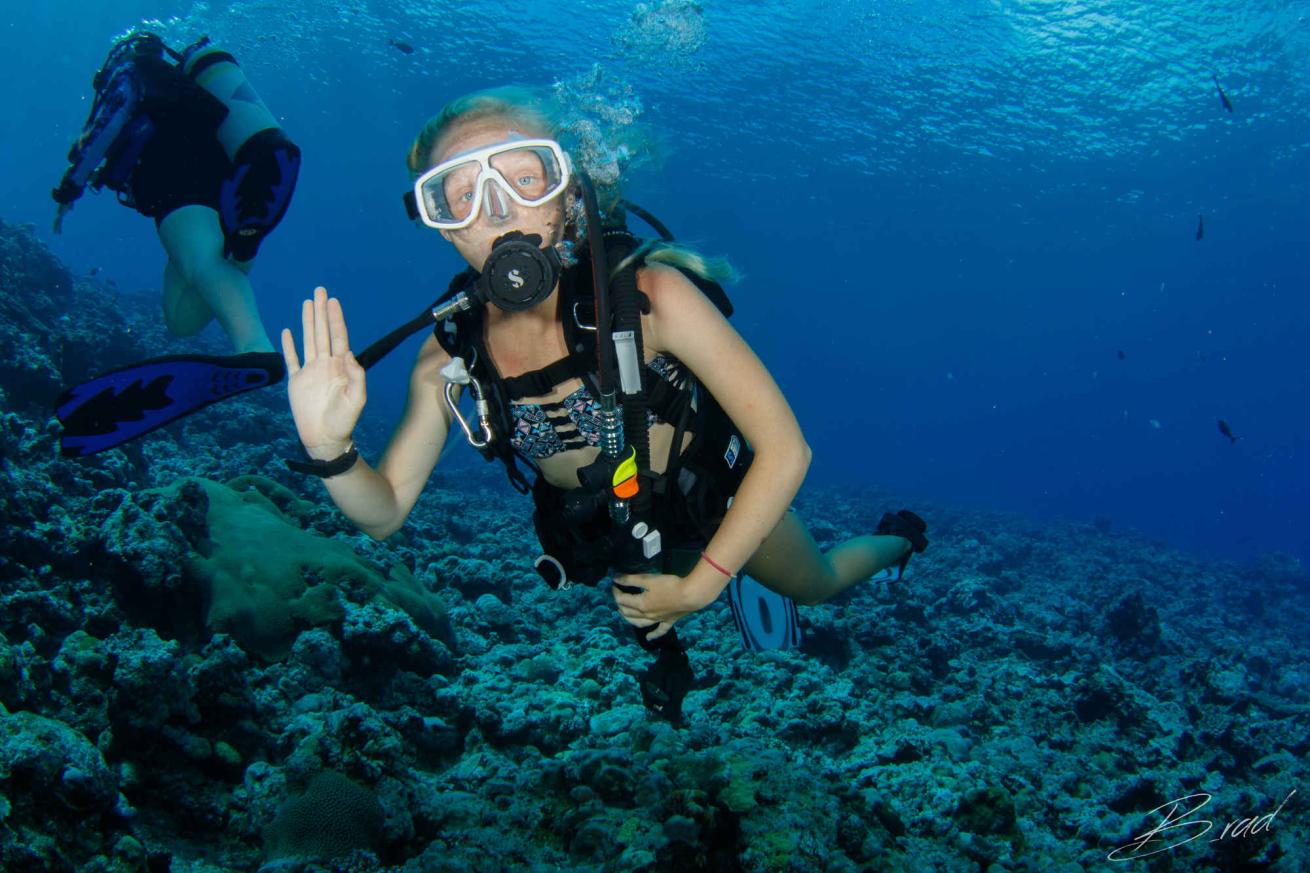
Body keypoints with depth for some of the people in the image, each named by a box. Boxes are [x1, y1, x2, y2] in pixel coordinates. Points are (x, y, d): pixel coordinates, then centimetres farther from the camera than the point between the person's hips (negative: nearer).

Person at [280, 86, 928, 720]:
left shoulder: (648, 296, -37)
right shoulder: (450, 358, -24)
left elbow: (785, 449, -33)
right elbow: (384, 512, -15)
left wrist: (698, 587, -28)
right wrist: (329, 447, -36)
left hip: (718, 505, -3)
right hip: (608, 534, 3)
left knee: (818, 585, 25)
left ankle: (894, 540, 59)